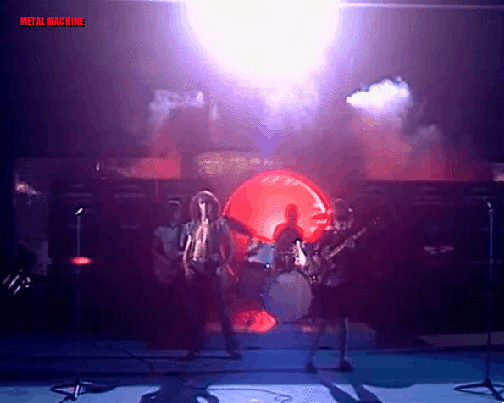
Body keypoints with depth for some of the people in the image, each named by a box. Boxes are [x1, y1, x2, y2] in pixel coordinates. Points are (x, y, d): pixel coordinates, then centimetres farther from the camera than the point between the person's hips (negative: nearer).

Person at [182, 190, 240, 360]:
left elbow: (231, 248, 2)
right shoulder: (193, 226, 11)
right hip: (196, 271, 3)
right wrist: (186, 266, -2)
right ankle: (196, 343, 14)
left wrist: (224, 266, -10)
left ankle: (231, 345, -2)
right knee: (195, 307, 3)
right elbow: (187, 249, 14)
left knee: (221, 305, -7)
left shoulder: (220, 225, 3)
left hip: (215, 271, -3)